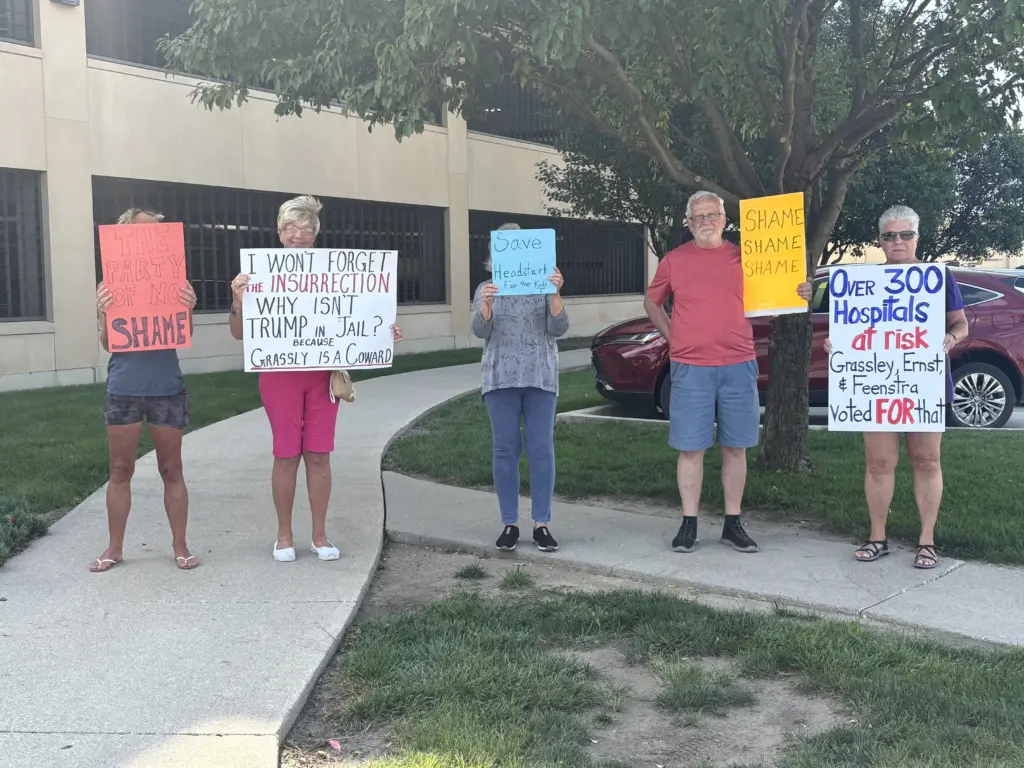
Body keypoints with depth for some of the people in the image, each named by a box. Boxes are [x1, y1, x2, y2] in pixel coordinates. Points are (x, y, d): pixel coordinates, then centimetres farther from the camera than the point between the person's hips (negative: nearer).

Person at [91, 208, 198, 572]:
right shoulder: (110, 286, 2)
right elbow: (107, 343, 2)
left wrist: (186, 308, -16)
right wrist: (106, 312, -15)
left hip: (166, 388, 0)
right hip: (123, 389, 1)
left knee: (171, 469, 8)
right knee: (120, 470, 9)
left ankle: (180, 545, 17)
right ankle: (115, 547, 20)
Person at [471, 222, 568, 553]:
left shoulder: (543, 285, 5)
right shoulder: (486, 289, 8)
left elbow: (558, 329, -4)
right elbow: (480, 331, -5)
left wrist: (555, 294, -20)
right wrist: (485, 306, -25)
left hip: (540, 378, -1)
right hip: (501, 379, 1)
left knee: (541, 450, -1)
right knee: (504, 451, 2)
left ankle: (542, 523, 6)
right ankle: (509, 523, 10)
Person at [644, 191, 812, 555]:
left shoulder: (743, 257, 6)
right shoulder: (674, 260, 4)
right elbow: (651, 302, 16)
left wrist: (798, 293, -7)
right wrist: (672, 336, 5)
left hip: (738, 366, 1)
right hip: (690, 368, -1)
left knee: (735, 447, 7)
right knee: (690, 447, 1)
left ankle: (733, 524, 17)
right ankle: (689, 524, 12)